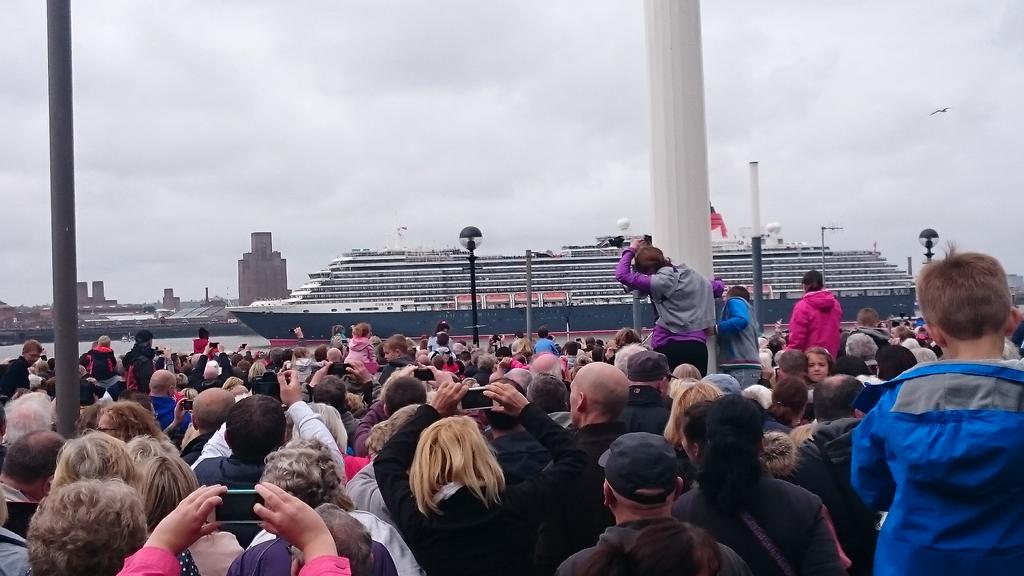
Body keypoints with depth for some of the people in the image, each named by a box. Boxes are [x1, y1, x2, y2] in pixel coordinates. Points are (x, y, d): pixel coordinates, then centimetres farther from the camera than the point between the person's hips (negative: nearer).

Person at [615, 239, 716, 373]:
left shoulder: (661, 282, -12)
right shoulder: (693, 276, 9)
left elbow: (622, 275, -13)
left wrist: (631, 250, -1)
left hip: (669, 346, -6)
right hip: (698, 345, 6)